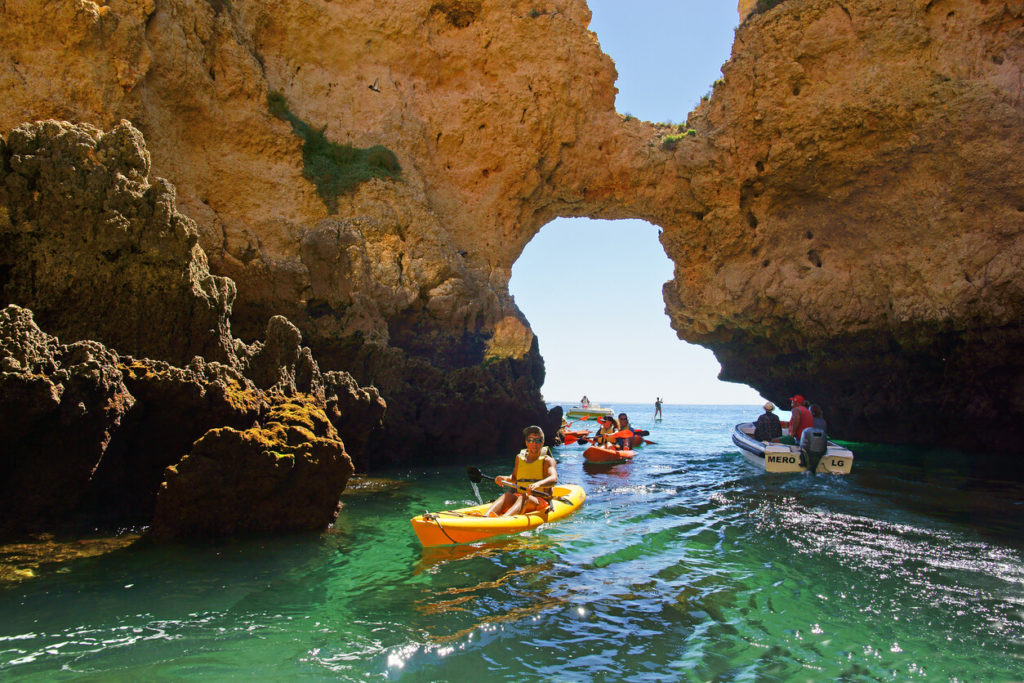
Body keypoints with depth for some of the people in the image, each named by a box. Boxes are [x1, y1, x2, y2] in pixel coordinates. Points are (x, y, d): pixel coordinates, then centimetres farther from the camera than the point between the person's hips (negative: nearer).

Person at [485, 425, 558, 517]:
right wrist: (505, 479, 5)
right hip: (518, 498, 4)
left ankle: (503, 518, -62)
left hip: (541, 501, -4)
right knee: (508, 495, -27)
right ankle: (486, 516, -52)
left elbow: (554, 479, -20)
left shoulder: (547, 460, 0)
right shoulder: (519, 457, 16)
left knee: (524, 497, -35)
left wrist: (538, 484, -40)